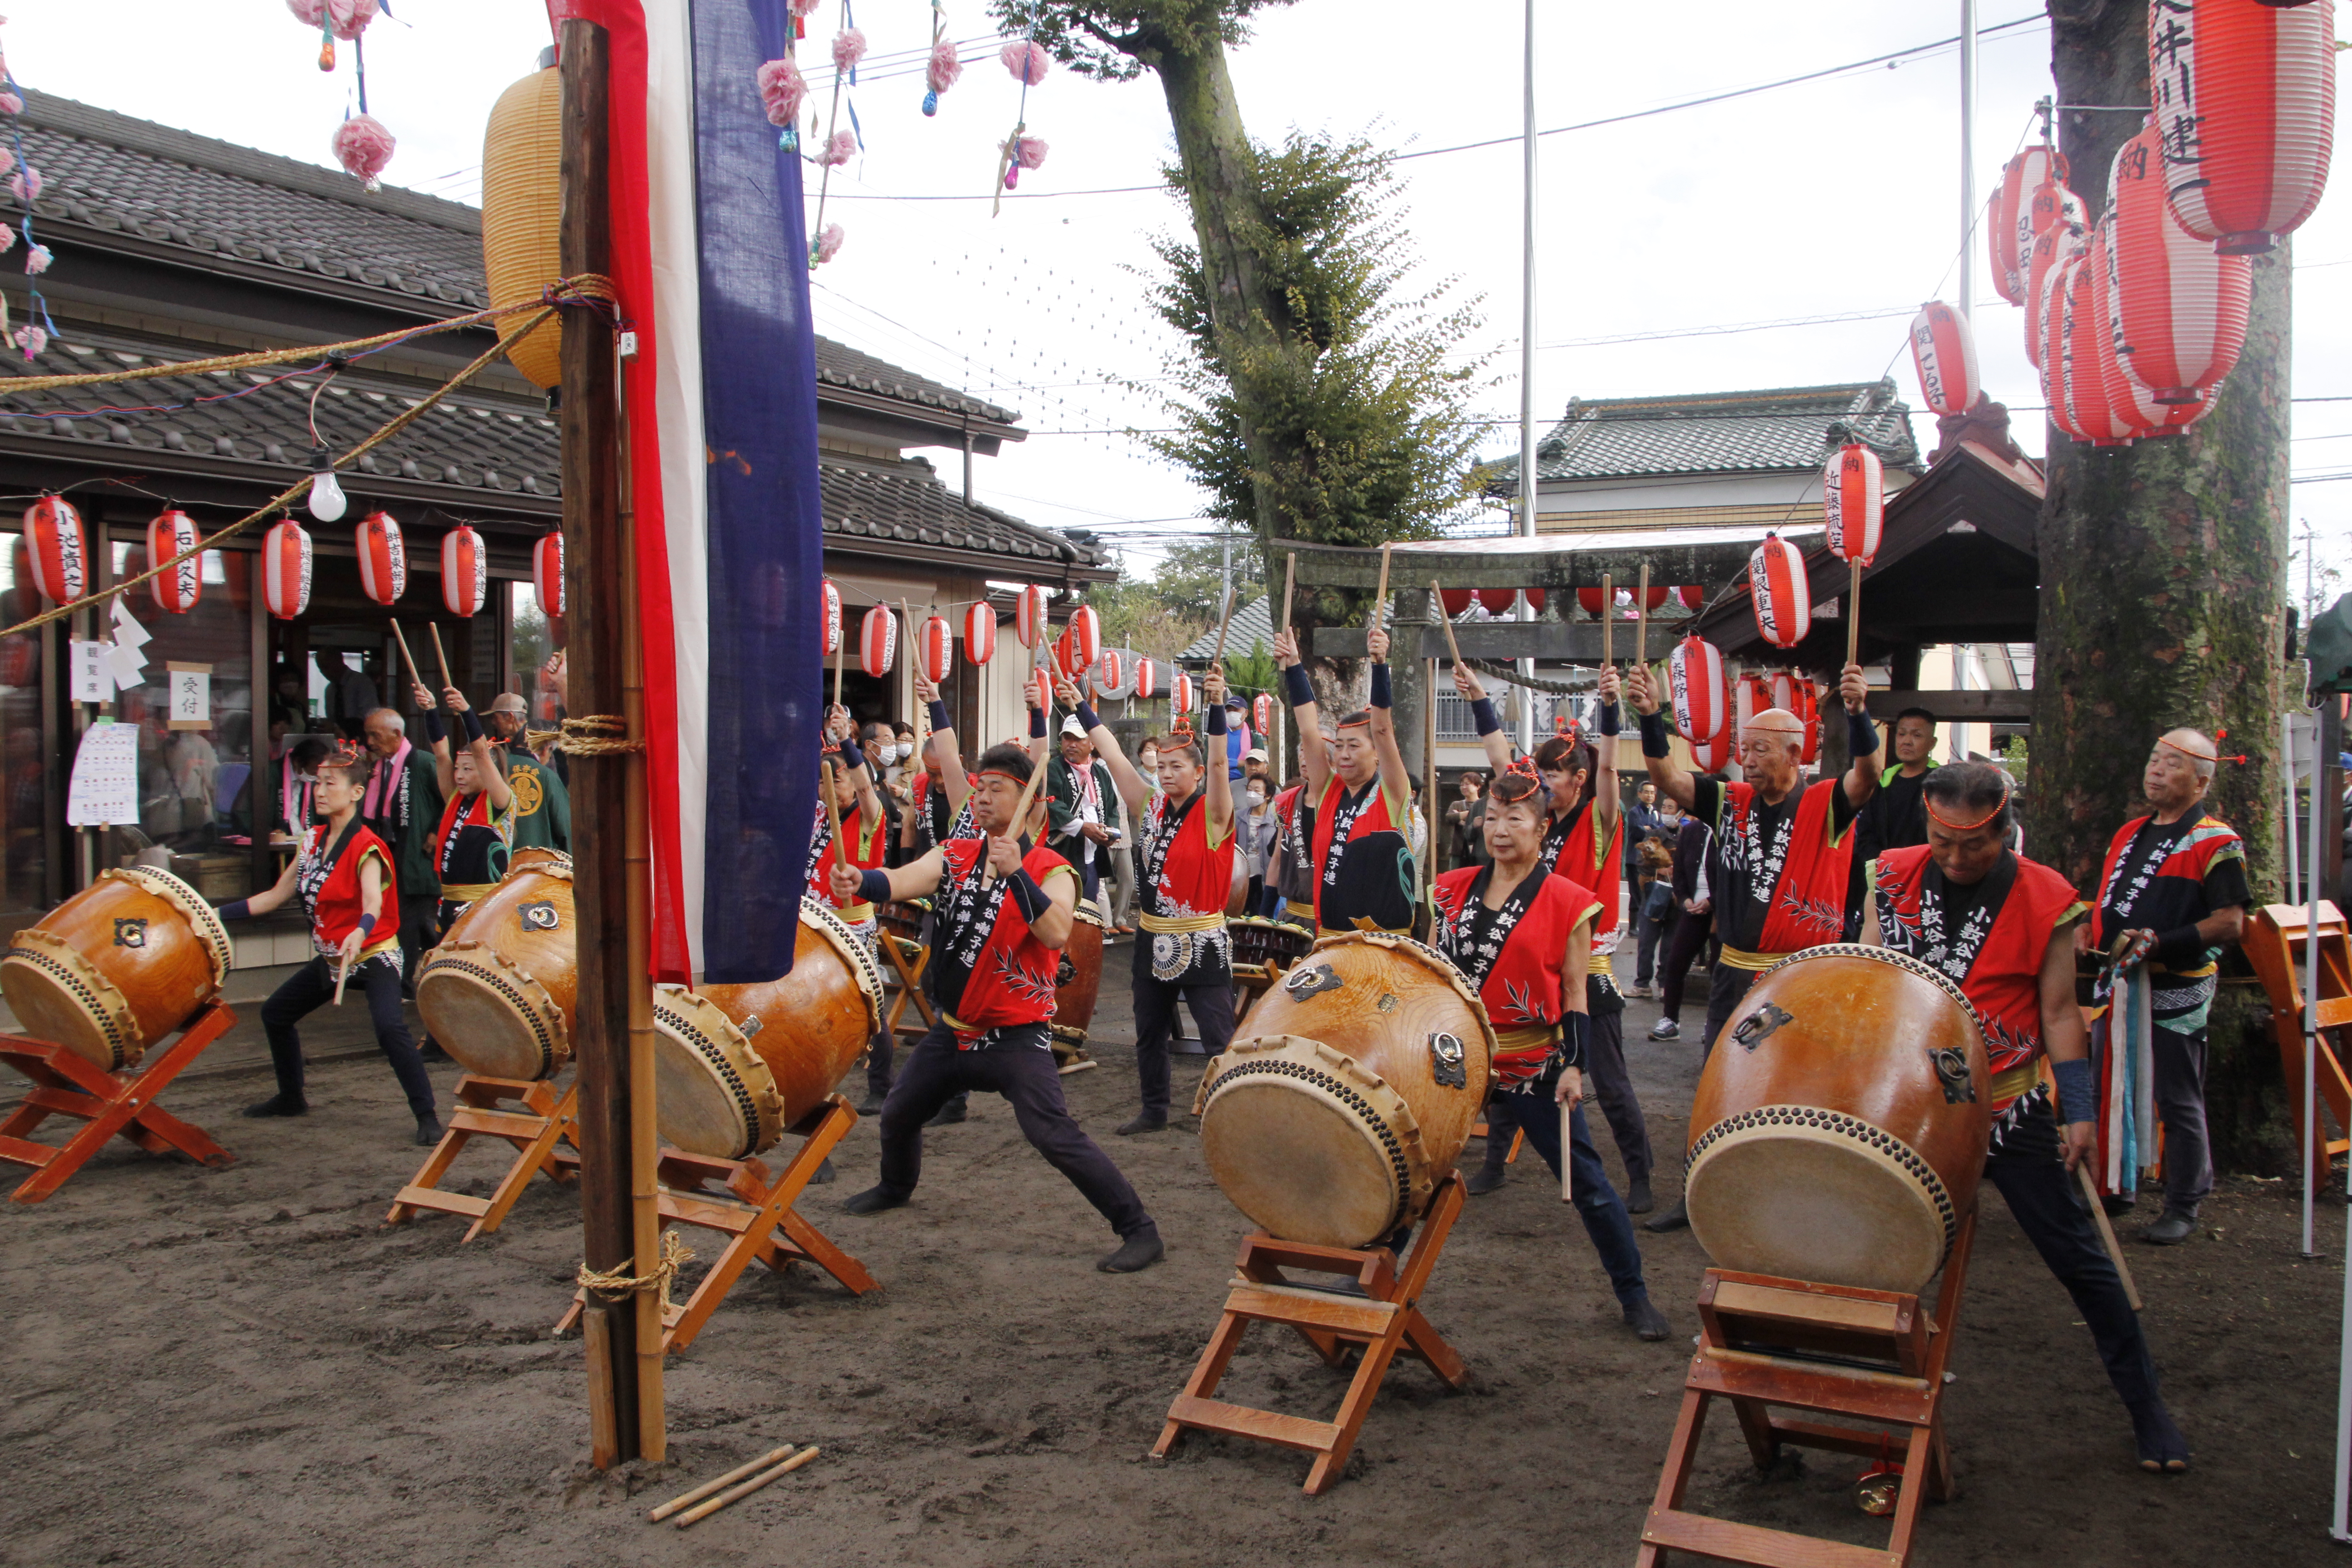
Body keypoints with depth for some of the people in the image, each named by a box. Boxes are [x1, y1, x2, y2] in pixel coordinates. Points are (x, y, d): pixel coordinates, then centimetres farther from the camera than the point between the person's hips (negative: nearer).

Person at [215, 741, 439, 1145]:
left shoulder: (367, 848, -20)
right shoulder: (314, 840, 4)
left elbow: (373, 905, -36)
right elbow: (276, 896, 10)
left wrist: (359, 934, -58)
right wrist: (216, 915, 5)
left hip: (373, 956, -9)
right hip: (330, 957, 9)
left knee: (389, 1027, -28)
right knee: (275, 1012, 19)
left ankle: (427, 1116, -23)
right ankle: (291, 1098, 38)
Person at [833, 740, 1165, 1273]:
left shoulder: (1051, 871, -12)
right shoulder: (954, 856, 2)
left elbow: (1056, 934, -30)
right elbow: (904, 882, -16)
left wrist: (1015, 874, -38)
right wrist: (860, 882, -37)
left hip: (1016, 1035, -6)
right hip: (953, 1030, 7)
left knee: (1053, 1134, -21)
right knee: (897, 1115, 23)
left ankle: (1139, 1231, -12)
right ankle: (896, 1188, 55)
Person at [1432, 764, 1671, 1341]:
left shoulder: (1567, 902, -5)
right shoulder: (1453, 889, 5)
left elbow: (1574, 995, -3)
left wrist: (1574, 1066, -10)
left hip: (1533, 1066, -3)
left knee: (1586, 1180, 2)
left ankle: (1634, 1295, 17)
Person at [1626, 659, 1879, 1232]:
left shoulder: (1824, 807, -7)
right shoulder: (1732, 803, 4)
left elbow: (1867, 776, -24)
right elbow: (1669, 779, -4)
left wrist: (1857, 712, -41)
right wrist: (1650, 716, -19)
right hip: (1735, 971, 5)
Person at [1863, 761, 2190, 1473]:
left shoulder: (2045, 901, -8)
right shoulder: (1892, 879, -2)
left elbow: (2060, 1014, -3)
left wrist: (2080, 1110, -8)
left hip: (2009, 1108, -2)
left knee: (2076, 1256, 5)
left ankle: (2146, 1406, 21)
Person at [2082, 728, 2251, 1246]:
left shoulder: (2215, 843, -9)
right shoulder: (2129, 833, 14)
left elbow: (2231, 923, -16)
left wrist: (2162, 943, -27)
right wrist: (2092, 928, 4)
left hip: (2176, 990, -7)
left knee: (2178, 1102, 1)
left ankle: (2183, 1208, 13)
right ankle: (2116, 1189, 27)